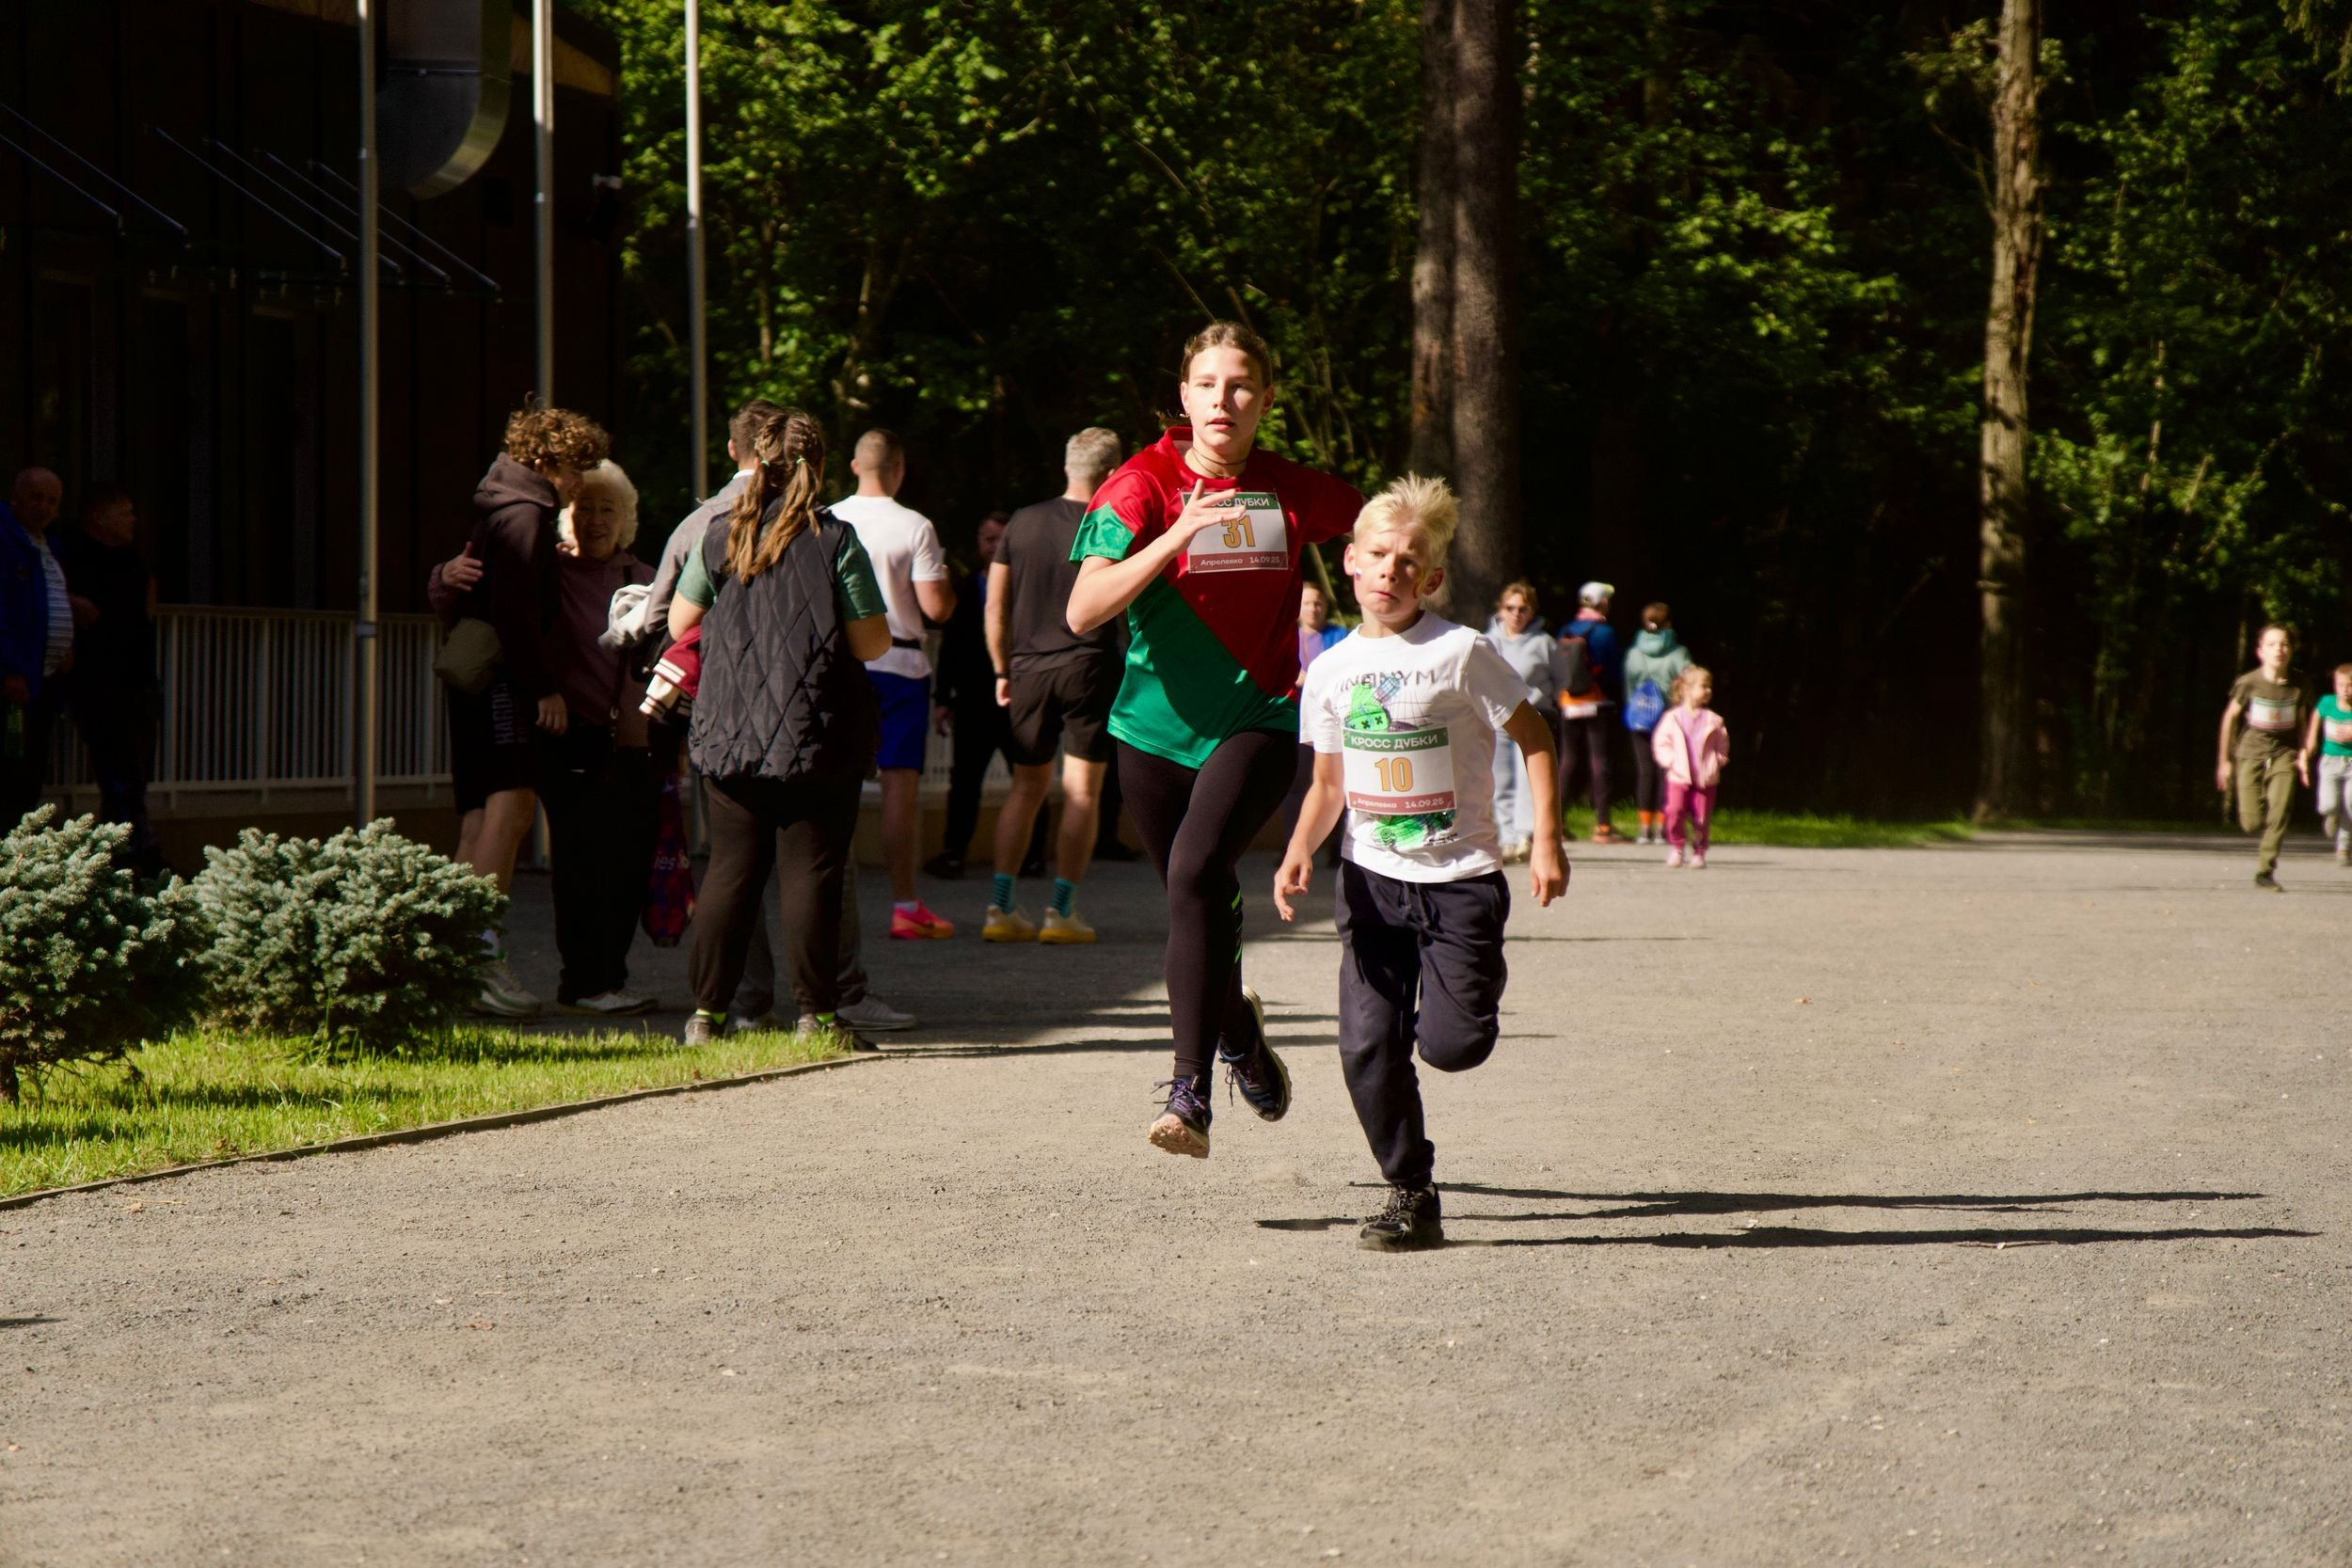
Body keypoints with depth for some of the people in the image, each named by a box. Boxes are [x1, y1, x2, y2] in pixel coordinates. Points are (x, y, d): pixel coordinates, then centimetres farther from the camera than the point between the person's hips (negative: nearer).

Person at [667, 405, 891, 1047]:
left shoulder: (719, 537, 2)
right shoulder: (835, 541, -7)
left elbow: (679, 622, 12)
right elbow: (872, 643, -8)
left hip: (730, 736, 3)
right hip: (819, 739, -3)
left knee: (730, 869, 9)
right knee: (812, 872, 0)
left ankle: (707, 1011, 10)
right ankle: (817, 1011, 1)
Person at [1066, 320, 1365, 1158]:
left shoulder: (1292, 491, 0)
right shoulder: (1143, 484, -7)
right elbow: (1083, 610, -20)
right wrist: (1175, 537, -30)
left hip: (1258, 720, -1)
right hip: (1157, 726, 1)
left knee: (1196, 873, -25)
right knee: (1197, 899, 13)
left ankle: (1191, 1090, -26)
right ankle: (1236, 1026, 47)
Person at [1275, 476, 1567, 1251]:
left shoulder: (1460, 654, -9)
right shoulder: (1331, 671, 5)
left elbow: (1533, 736, -3)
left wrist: (1545, 839, -11)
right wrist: (1301, 850, -3)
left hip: (1460, 877, -4)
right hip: (1371, 880, 4)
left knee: (1451, 1043, -12)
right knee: (1367, 1048, -7)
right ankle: (1411, 1197, 7)